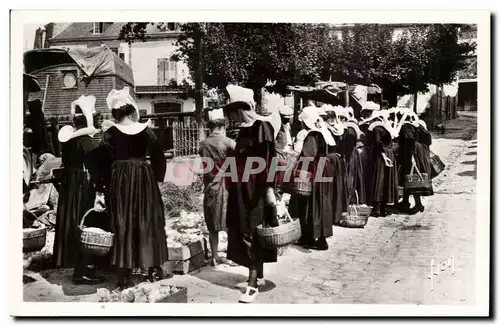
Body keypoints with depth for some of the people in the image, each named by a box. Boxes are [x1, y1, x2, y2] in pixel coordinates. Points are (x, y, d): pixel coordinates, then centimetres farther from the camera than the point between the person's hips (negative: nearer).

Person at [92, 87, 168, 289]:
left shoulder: (110, 133, -5)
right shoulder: (146, 130, -3)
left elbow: (103, 163, -5)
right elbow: (158, 157, -2)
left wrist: (100, 191, 0)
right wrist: (157, 178, 10)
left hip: (119, 181, -1)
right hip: (145, 179, 1)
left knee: (123, 225, 7)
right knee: (148, 223, 12)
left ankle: (125, 276, 10)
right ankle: (153, 269, 19)